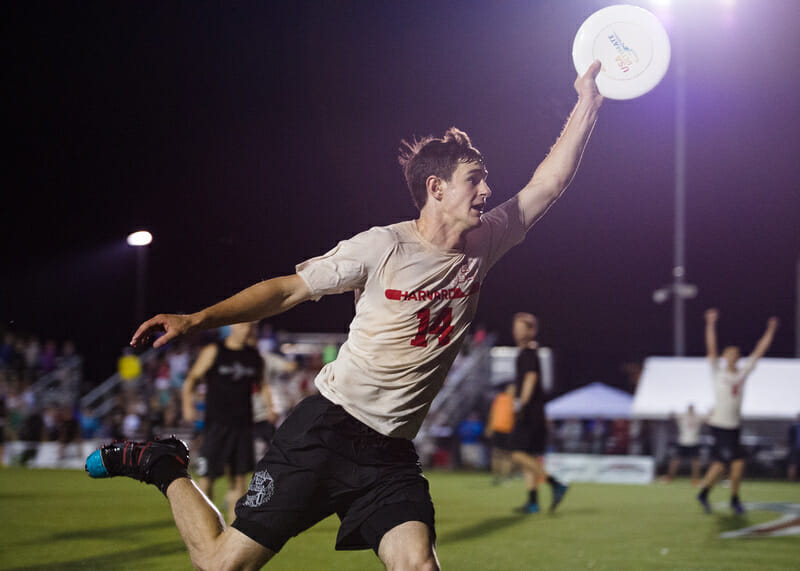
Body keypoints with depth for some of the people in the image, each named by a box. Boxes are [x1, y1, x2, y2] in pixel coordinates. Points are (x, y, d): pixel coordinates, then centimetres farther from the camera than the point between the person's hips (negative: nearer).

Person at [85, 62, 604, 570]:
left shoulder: (482, 248, 7)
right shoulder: (383, 247, -8)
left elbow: (547, 186, 12)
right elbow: (290, 289, -3)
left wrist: (588, 103, 7)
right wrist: (197, 320, -9)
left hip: (391, 458, 5)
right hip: (327, 429, -5)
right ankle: (165, 468, 20)